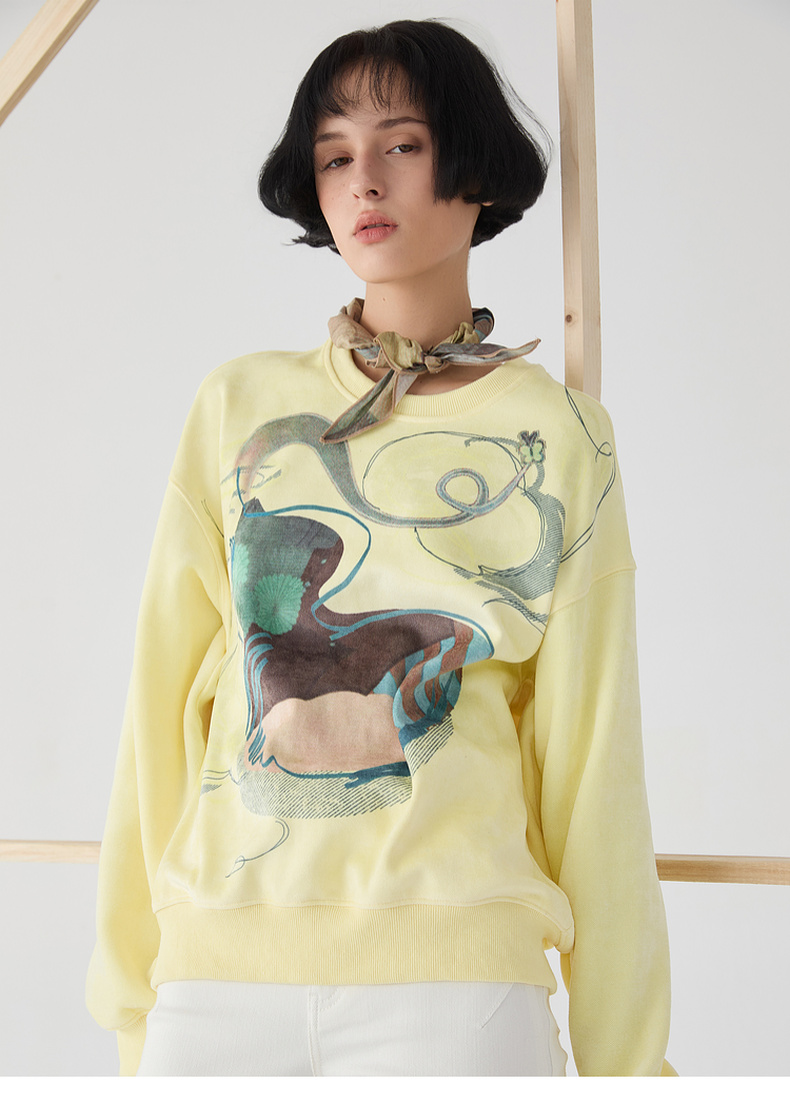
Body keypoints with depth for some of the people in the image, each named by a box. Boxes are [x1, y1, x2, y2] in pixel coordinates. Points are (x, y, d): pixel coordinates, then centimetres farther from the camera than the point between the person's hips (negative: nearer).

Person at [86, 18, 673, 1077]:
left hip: (455, 970, -1)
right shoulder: (240, 405, 9)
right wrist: (133, 990, 7)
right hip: (214, 968, 2)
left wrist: (622, 1057, 2)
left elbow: (589, 750, 4)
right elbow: (164, 702, 9)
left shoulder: (559, 434, 5)